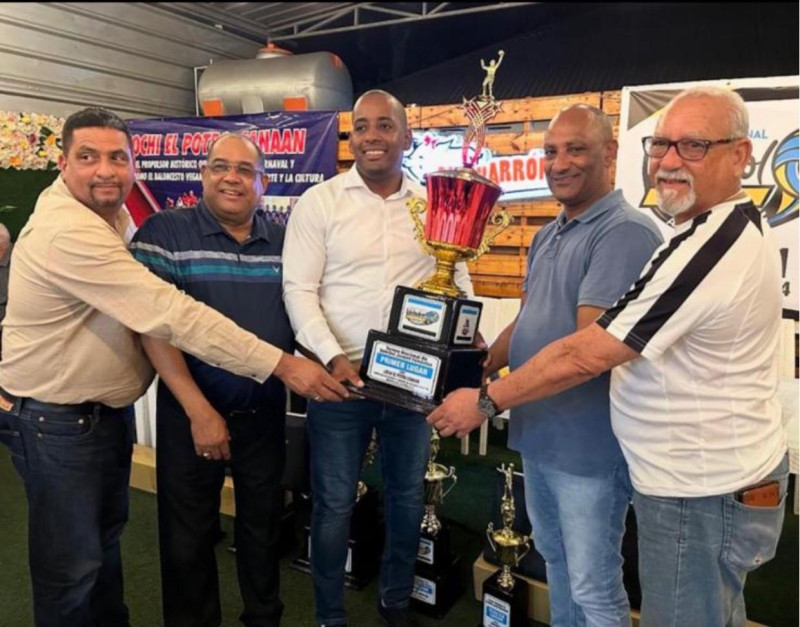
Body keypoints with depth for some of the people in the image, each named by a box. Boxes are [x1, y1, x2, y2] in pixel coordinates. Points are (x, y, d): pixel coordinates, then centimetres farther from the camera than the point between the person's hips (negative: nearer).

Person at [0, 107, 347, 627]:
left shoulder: (108, 212, 3)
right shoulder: (69, 233, -28)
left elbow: (145, 305, 10)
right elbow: (171, 314, -35)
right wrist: (282, 365, -34)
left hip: (108, 407, 9)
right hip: (57, 421, -9)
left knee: (107, 533, 24)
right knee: (73, 563, 7)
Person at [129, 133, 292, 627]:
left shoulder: (285, 242, 3)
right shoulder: (164, 233, -7)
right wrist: (199, 410, -17)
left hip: (266, 412, 3)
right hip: (190, 413, -3)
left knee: (264, 526, 20)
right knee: (188, 536, 14)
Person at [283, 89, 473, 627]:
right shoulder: (320, 202, -3)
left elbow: (458, 283, 9)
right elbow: (298, 289, -7)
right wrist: (333, 357, -19)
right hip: (341, 377, -3)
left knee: (408, 497, 17)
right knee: (334, 505, 8)